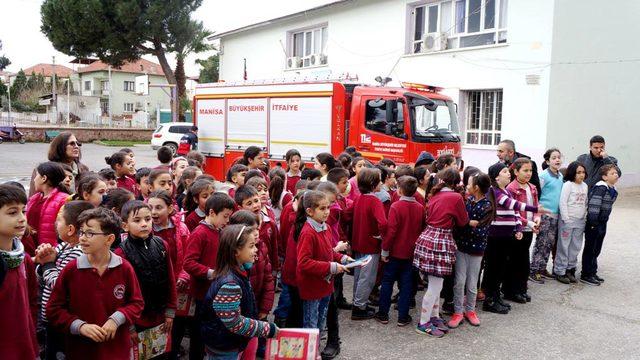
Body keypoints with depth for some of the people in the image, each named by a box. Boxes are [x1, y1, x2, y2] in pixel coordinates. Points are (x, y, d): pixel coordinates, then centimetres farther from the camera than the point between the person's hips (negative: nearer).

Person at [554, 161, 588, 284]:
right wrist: (566, 219, -15)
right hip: (568, 220, -6)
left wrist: (585, 218, 11)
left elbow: (585, 203, 17)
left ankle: (570, 269, 20)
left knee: (575, 247, 10)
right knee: (564, 246, -1)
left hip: (580, 221, 6)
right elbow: (562, 202, -13)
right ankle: (559, 271, 6)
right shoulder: (568, 185, -10)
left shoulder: (585, 186, 11)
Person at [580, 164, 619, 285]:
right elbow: (593, 205, -23)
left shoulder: (613, 190, 9)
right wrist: (593, 223, -22)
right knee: (590, 249, 0)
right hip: (593, 223, -8)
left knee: (596, 250, 15)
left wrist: (603, 222, 15)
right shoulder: (601, 188, -19)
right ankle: (585, 275, 8)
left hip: (602, 223, 8)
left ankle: (592, 273, 26)